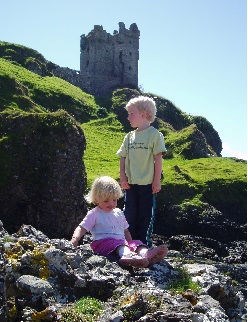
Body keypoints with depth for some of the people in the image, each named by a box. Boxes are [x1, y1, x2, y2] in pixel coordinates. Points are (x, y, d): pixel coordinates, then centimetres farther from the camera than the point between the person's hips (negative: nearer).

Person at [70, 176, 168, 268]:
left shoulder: (119, 213, 24)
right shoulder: (94, 214, 6)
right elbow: (82, 228, -1)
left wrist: (130, 244, 18)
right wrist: (75, 239, -22)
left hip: (123, 242, 6)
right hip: (104, 242, -6)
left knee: (136, 243, -20)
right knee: (116, 243, -37)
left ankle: (146, 254, -54)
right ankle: (127, 255, -70)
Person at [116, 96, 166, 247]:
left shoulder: (154, 134, -6)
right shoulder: (129, 136, 9)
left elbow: (158, 159, -8)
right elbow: (123, 157, 11)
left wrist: (157, 180, -10)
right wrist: (122, 177, 2)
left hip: (147, 183, -5)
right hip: (130, 183, 5)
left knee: (146, 215, 4)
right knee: (130, 213, 10)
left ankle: (145, 244, 15)